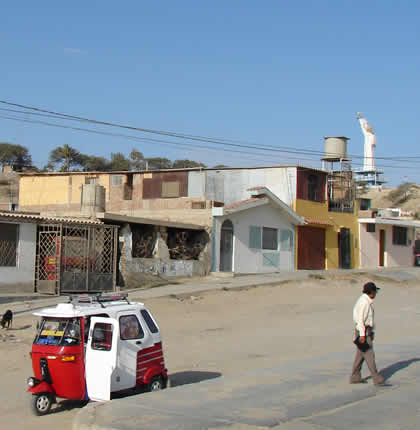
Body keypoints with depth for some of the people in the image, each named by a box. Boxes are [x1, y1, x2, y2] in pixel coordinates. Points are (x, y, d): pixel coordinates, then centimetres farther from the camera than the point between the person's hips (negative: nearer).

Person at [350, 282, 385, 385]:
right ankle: (377, 379, -7)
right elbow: (360, 318, -21)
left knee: (360, 354, 11)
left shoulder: (368, 301, 14)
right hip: (363, 330, -10)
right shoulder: (364, 302, -17)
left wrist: (372, 332, 21)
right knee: (369, 354, -8)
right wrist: (362, 334, -24)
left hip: (367, 330, 10)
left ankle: (355, 377, 15)